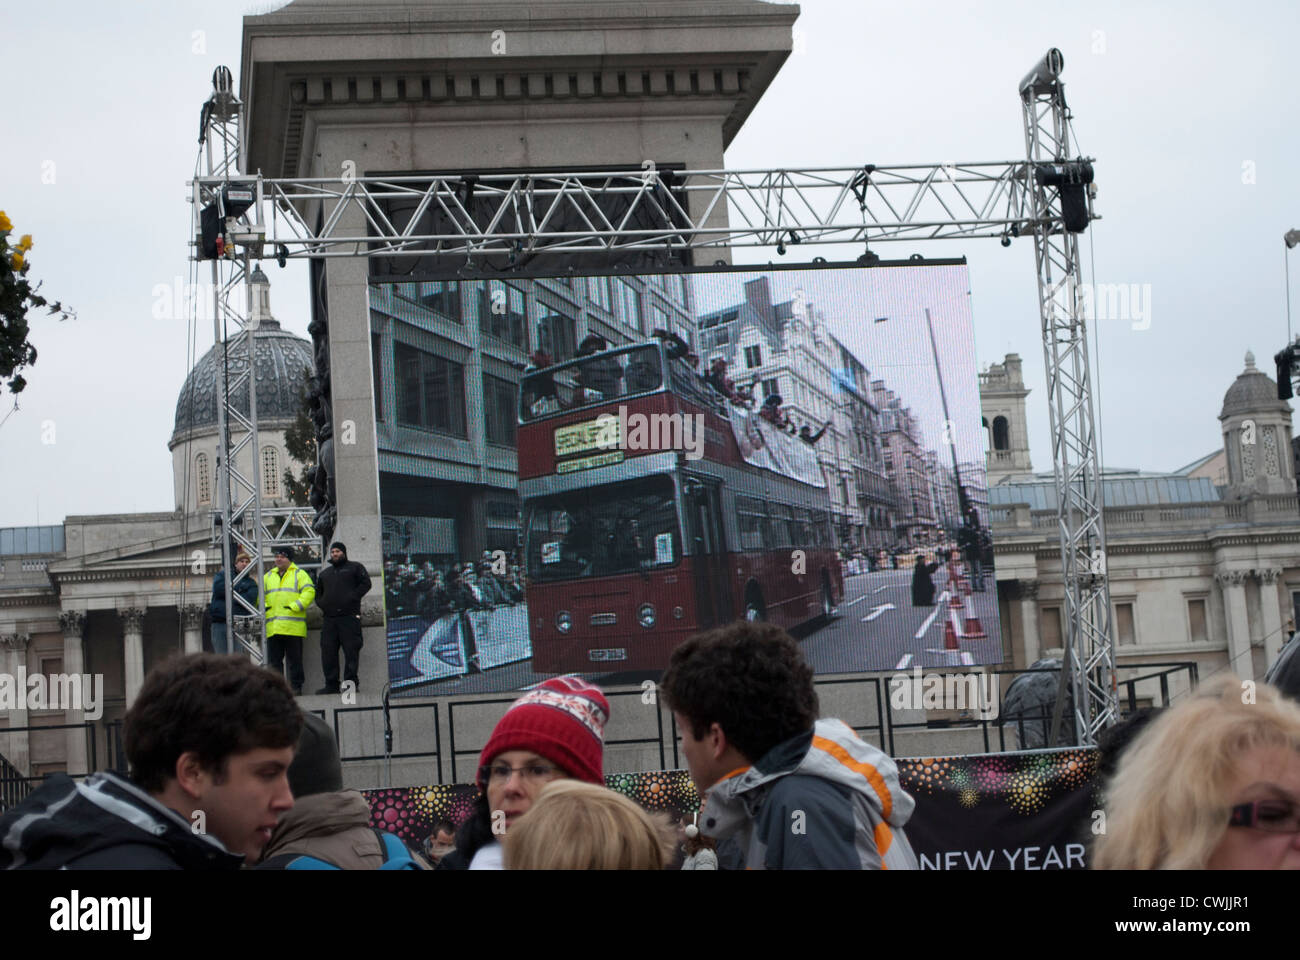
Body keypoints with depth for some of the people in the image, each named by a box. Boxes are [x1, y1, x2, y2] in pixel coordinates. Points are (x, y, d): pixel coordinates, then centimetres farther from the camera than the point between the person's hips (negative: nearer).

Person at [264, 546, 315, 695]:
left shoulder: (300, 574, 5)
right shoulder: (268, 576, 20)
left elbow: (309, 592, -6)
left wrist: (295, 607, -16)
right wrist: (263, 607, 3)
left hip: (293, 626, -4)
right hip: (273, 626, 4)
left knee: (295, 659, -1)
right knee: (274, 660, 3)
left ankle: (296, 687, 4)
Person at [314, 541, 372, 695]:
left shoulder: (355, 567, 10)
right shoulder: (325, 573, 25)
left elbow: (365, 584, -1)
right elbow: (318, 593, 31)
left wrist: (352, 598, -11)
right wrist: (322, 604, 10)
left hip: (349, 617, -5)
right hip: (329, 618, 5)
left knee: (351, 650, -9)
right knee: (328, 652, 0)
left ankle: (351, 681, -6)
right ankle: (331, 684, 3)